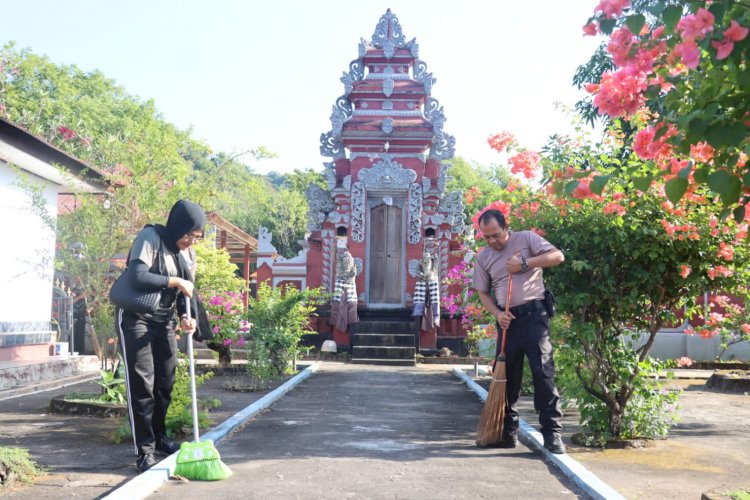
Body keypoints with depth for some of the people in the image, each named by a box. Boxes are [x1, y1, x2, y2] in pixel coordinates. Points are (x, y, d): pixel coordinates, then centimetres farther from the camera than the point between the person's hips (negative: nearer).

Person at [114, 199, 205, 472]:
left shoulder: (189, 253, 5)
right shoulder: (150, 238, -17)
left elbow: (186, 292, 6)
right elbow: (137, 277, -29)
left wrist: (185, 316, -12)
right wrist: (174, 281, -21)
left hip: (164, 321, 7)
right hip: (135, 318, -7)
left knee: (165, 382, 11)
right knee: (142, 384, -8)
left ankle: (159, 437, 29)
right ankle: (145, 451, -3)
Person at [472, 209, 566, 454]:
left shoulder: (526, 238, 0)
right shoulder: (483, 257, 10)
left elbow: (557, 256, -8)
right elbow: (483, 292, 13)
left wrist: (524, 263, -17)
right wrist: (497, 314, -5)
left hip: (534, 314, -4)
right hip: (508, 320, 4)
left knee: (543, 372, -10)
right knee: (506, 375, 8)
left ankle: (552, 433, -4)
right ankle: (508, 431, 21)